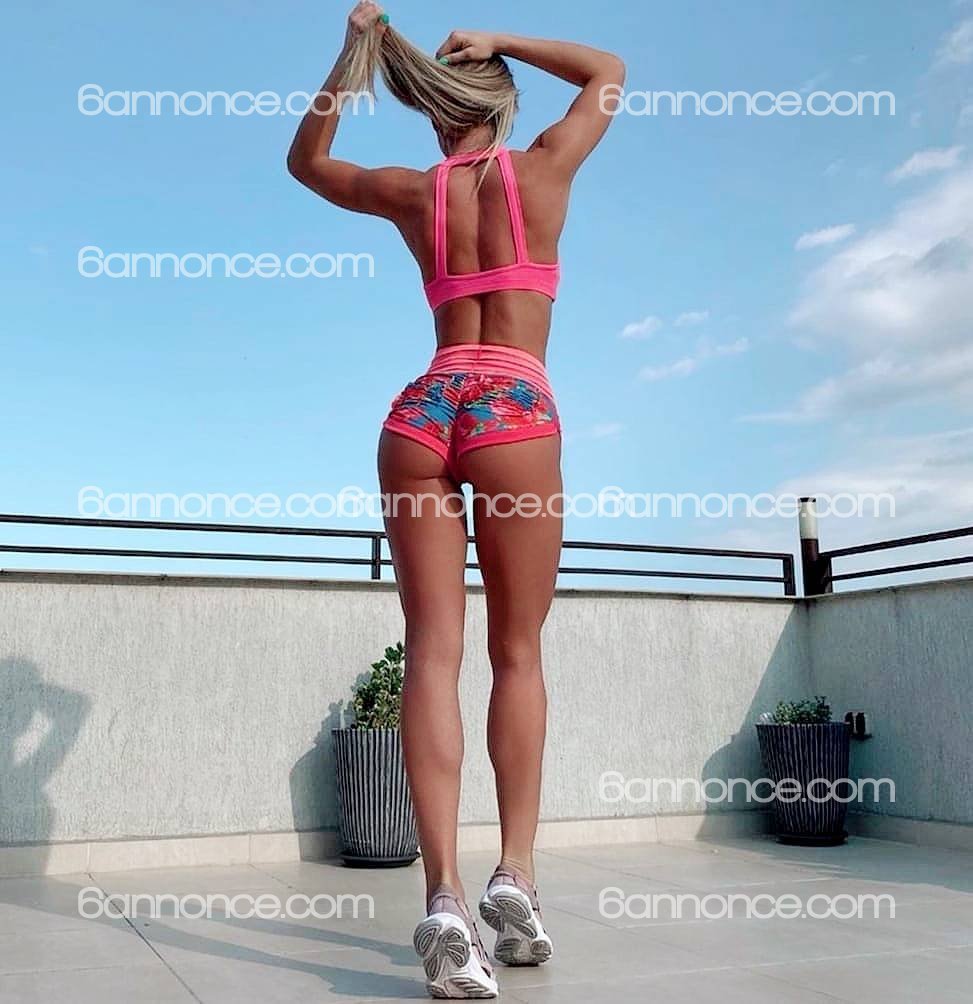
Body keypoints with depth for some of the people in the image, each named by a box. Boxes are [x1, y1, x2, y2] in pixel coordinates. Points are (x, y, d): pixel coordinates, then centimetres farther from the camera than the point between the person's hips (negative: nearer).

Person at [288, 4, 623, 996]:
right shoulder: (545, 165, 11)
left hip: (422, 409, 2)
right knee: (517, 652, 4)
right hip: (515, 410, -2)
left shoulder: (410, 192, 15)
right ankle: (515, 880, -2)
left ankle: (445, 897, -17)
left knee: (433, 650, -6)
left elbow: (305, 162, 35)